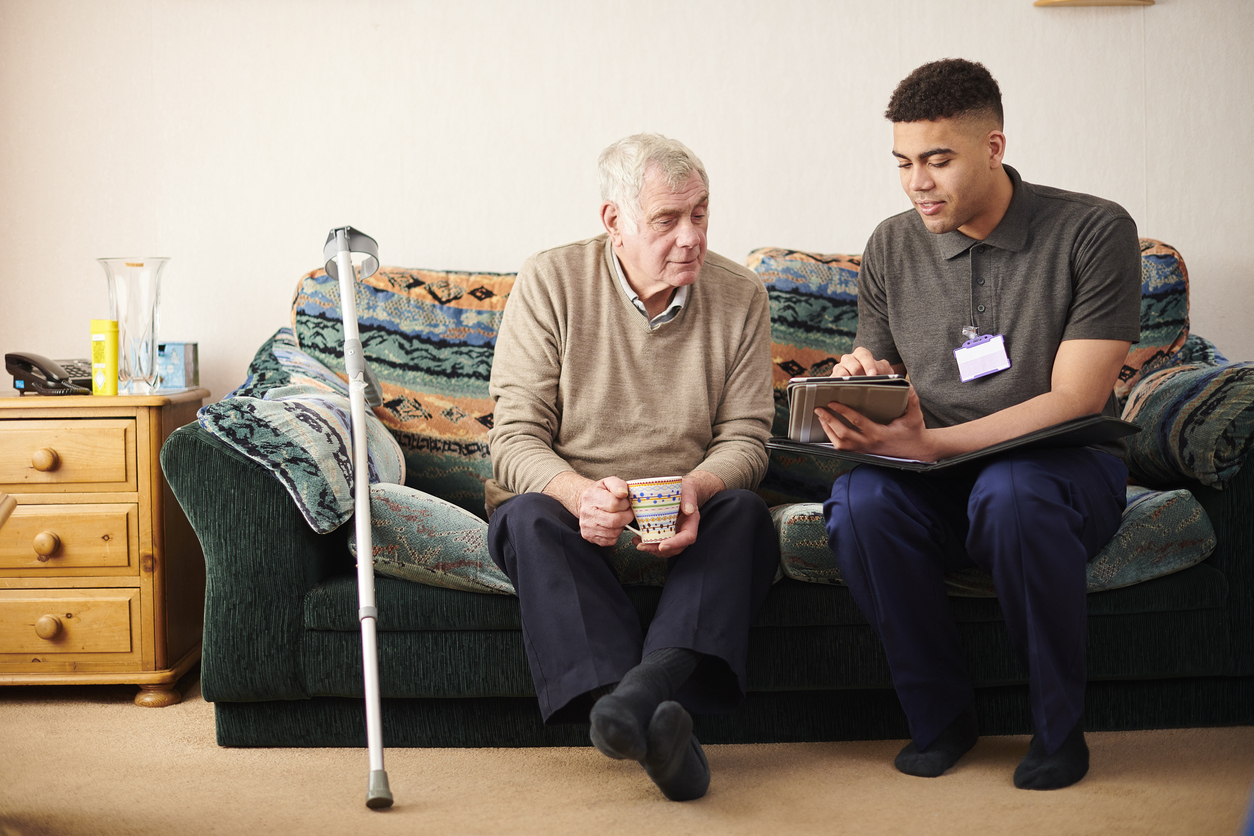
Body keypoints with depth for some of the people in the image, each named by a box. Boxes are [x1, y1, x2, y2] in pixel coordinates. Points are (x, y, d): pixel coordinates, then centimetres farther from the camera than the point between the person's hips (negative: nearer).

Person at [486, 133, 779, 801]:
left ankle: (645, 688, -52)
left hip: (684, 518, 2)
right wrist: (579, 494, -32)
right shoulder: (549, 282, -6)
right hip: (565, 502, -1)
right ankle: (654, 719, -50)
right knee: (528, 516, -34)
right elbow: (515, 437, -9)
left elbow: (744, 439, 1)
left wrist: (695, 489, -24)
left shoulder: (740, 296, 1)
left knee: (745, 513, -29)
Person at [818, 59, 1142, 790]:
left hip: (1063, 466, -3)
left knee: (1011, 492, -38)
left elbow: (1075, 401, -14)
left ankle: (1059, 726, -15)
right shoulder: (892, 248, 6)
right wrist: (854, 380, -14)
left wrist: (931, 443, -25)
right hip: (936, 484, 3)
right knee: (861, 499, -30)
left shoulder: (1094, 232, -7)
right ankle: (942, 714, -9)